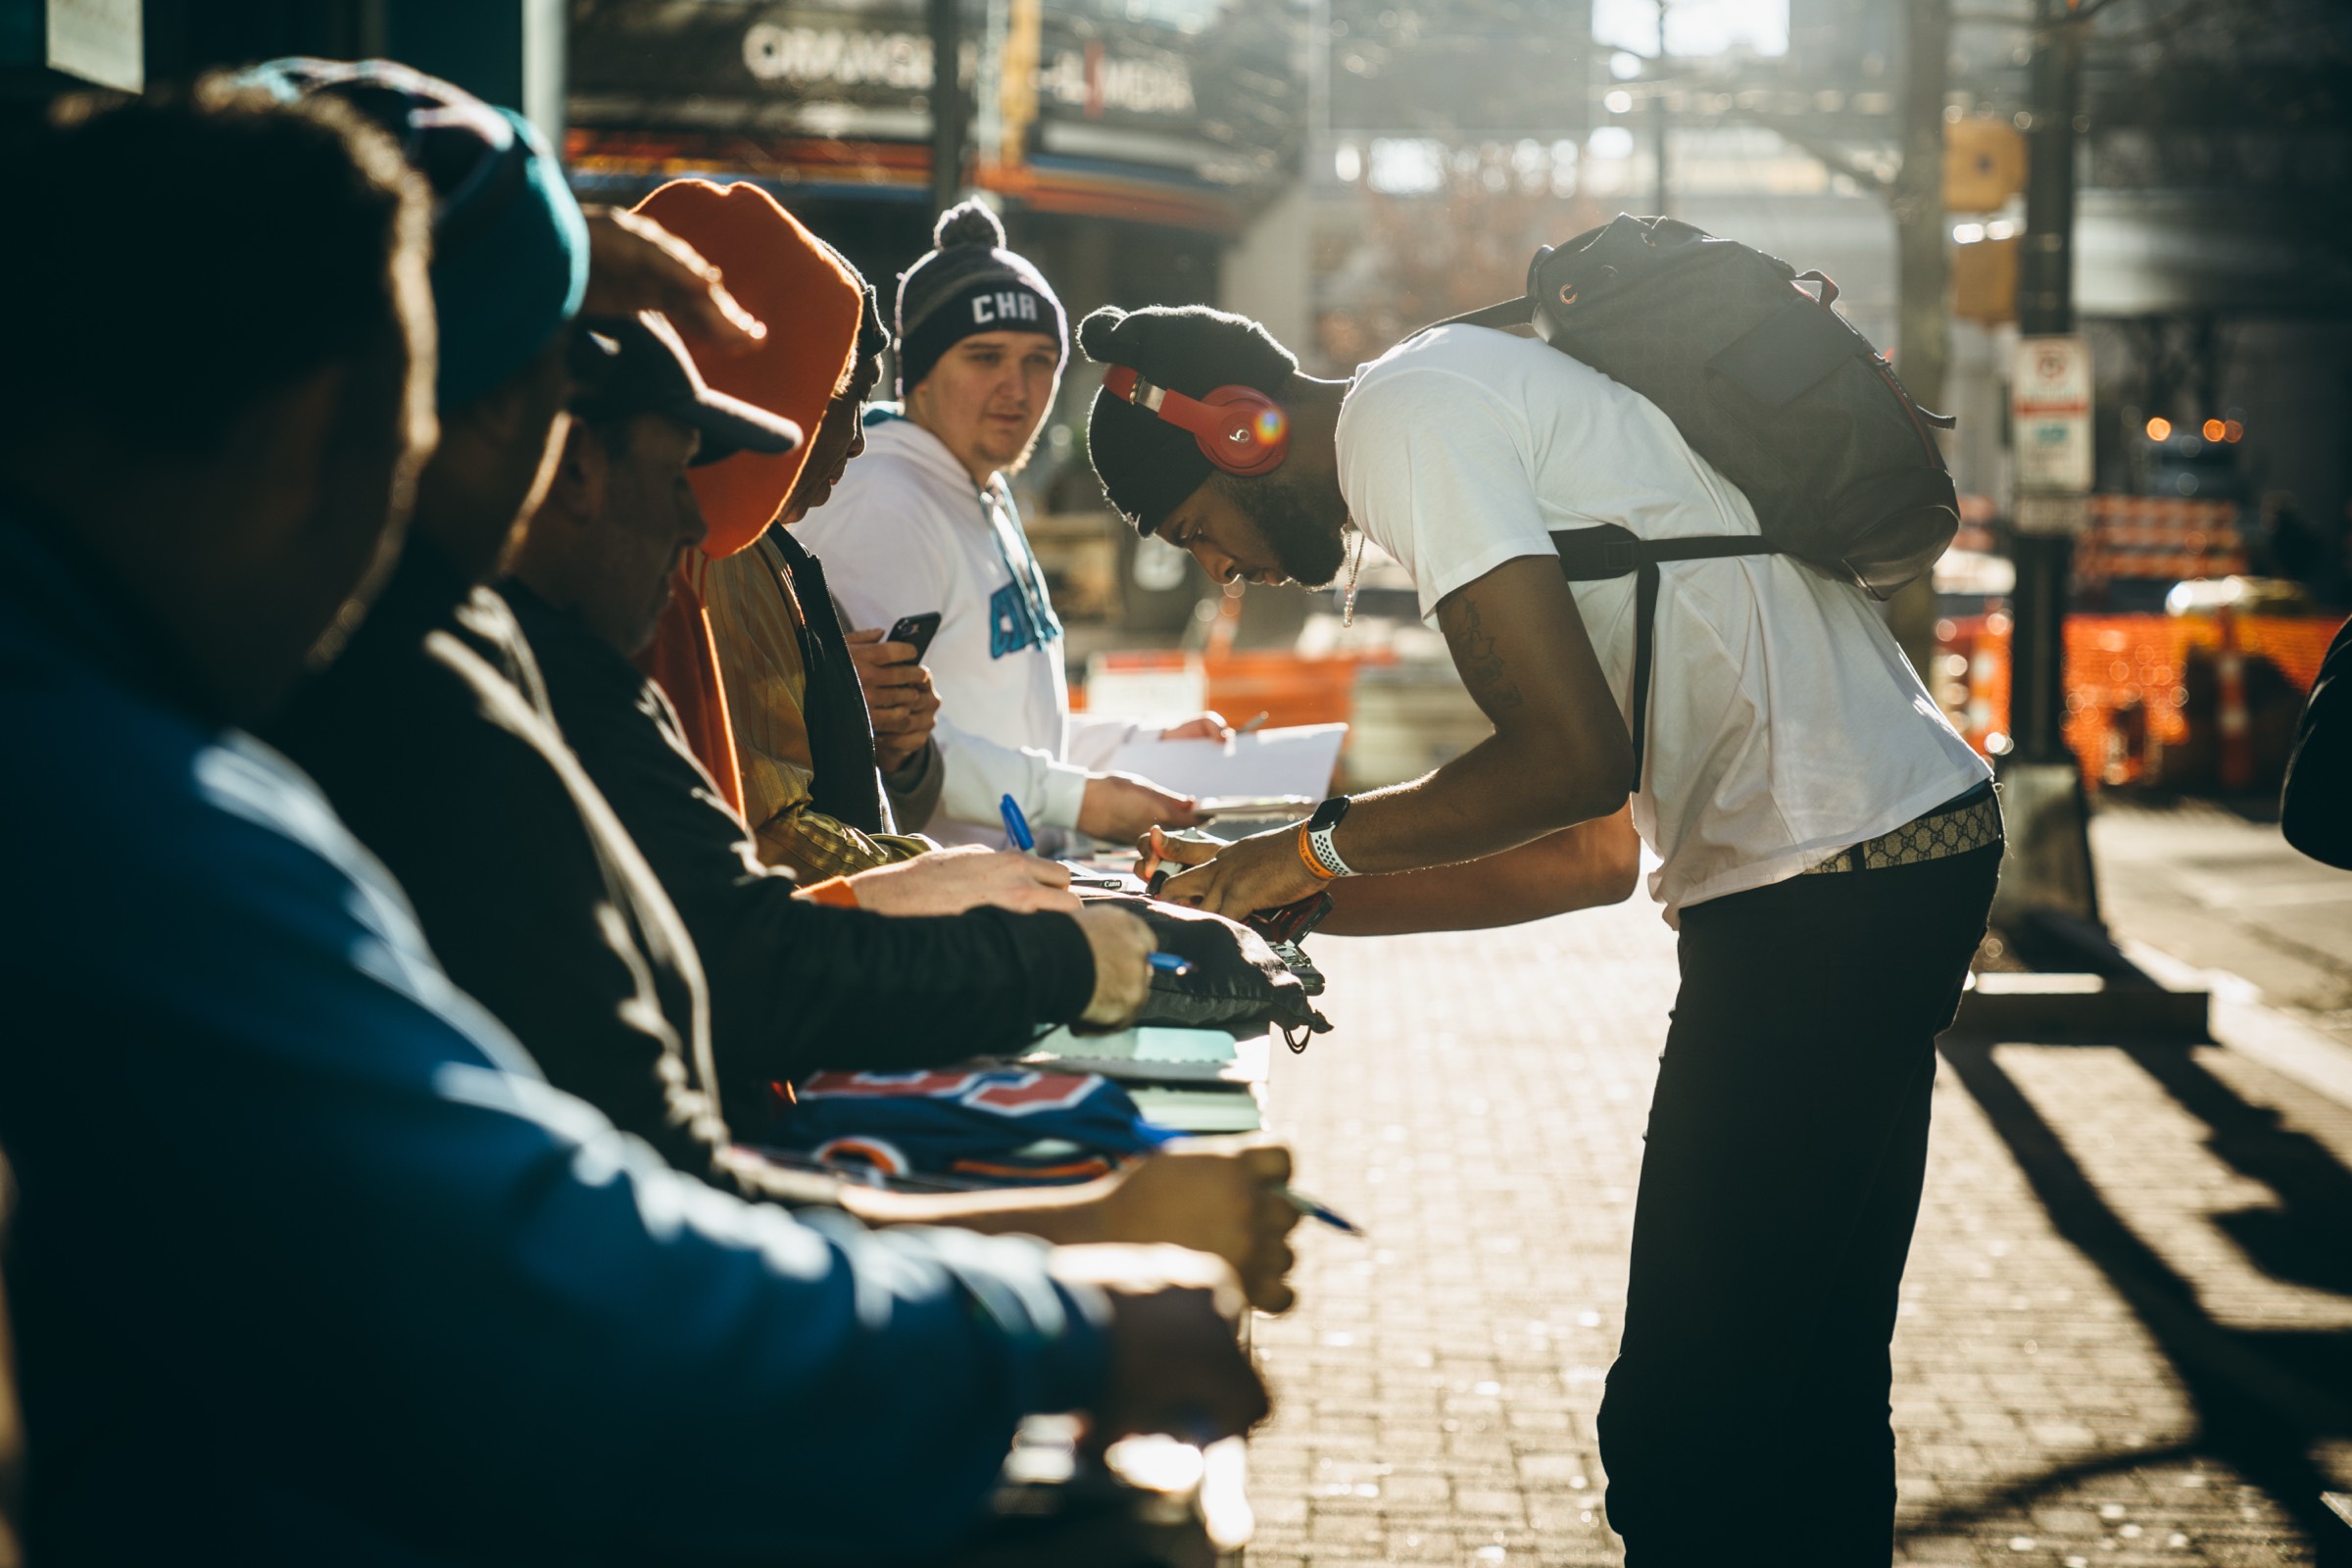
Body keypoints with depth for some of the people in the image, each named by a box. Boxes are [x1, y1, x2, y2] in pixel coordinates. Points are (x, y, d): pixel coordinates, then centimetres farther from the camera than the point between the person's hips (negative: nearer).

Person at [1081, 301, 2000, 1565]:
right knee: (1807, 1388, 16)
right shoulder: (1458, 403, 21)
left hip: (1830, 881, -11)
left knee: (1682, 1428, -8)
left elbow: (1577, 760, -18)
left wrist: (1318, 848, -6)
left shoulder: (1404, 417, -9)